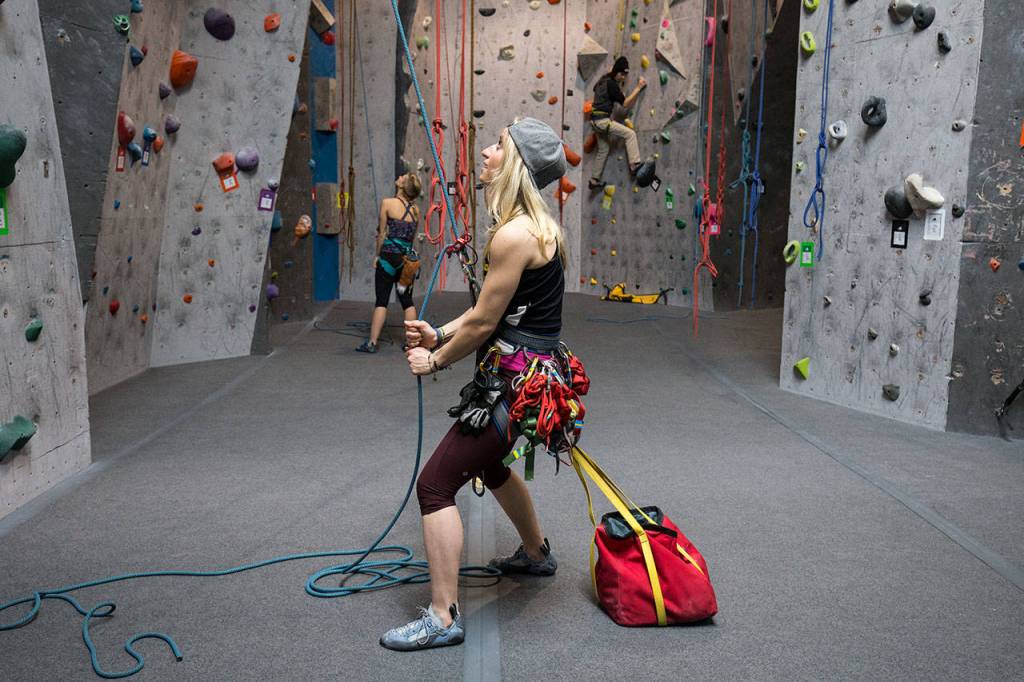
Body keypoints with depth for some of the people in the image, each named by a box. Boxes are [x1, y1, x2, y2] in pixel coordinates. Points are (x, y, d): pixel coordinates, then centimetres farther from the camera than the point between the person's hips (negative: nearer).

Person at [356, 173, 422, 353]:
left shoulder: (388, 203, -5)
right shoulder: (415, 210, 8)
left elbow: (382, 233, -2)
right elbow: (413, 237, 12)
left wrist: (378, 255, 8)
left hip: (389, 256, -4)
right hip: (407, 258, 4)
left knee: (381, 300, -1)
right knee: (407, 301, 10)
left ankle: (372, 343, 1)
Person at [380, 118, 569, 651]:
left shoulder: (513, 234, -22)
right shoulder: (536, 226, 10)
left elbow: (483, 322, -17)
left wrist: (436, 360, -1)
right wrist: (439, 334, 7)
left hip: (515, 380, -11)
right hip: (531, 372, 11)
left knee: (436, 484, -6)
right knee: (487, 462, 32)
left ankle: (443, 618, 2)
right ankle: (537, 554, 51)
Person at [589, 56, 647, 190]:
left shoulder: (604, 79, 13)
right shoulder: (611, 84, -14)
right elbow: (625, 103, -14)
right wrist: (638, 88, -10)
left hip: (596, 120, 10)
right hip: (603, 120, -10)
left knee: (603, 150, 17)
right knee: (630, 134, -13)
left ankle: (594, 180, 20)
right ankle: (634, 165, -18)